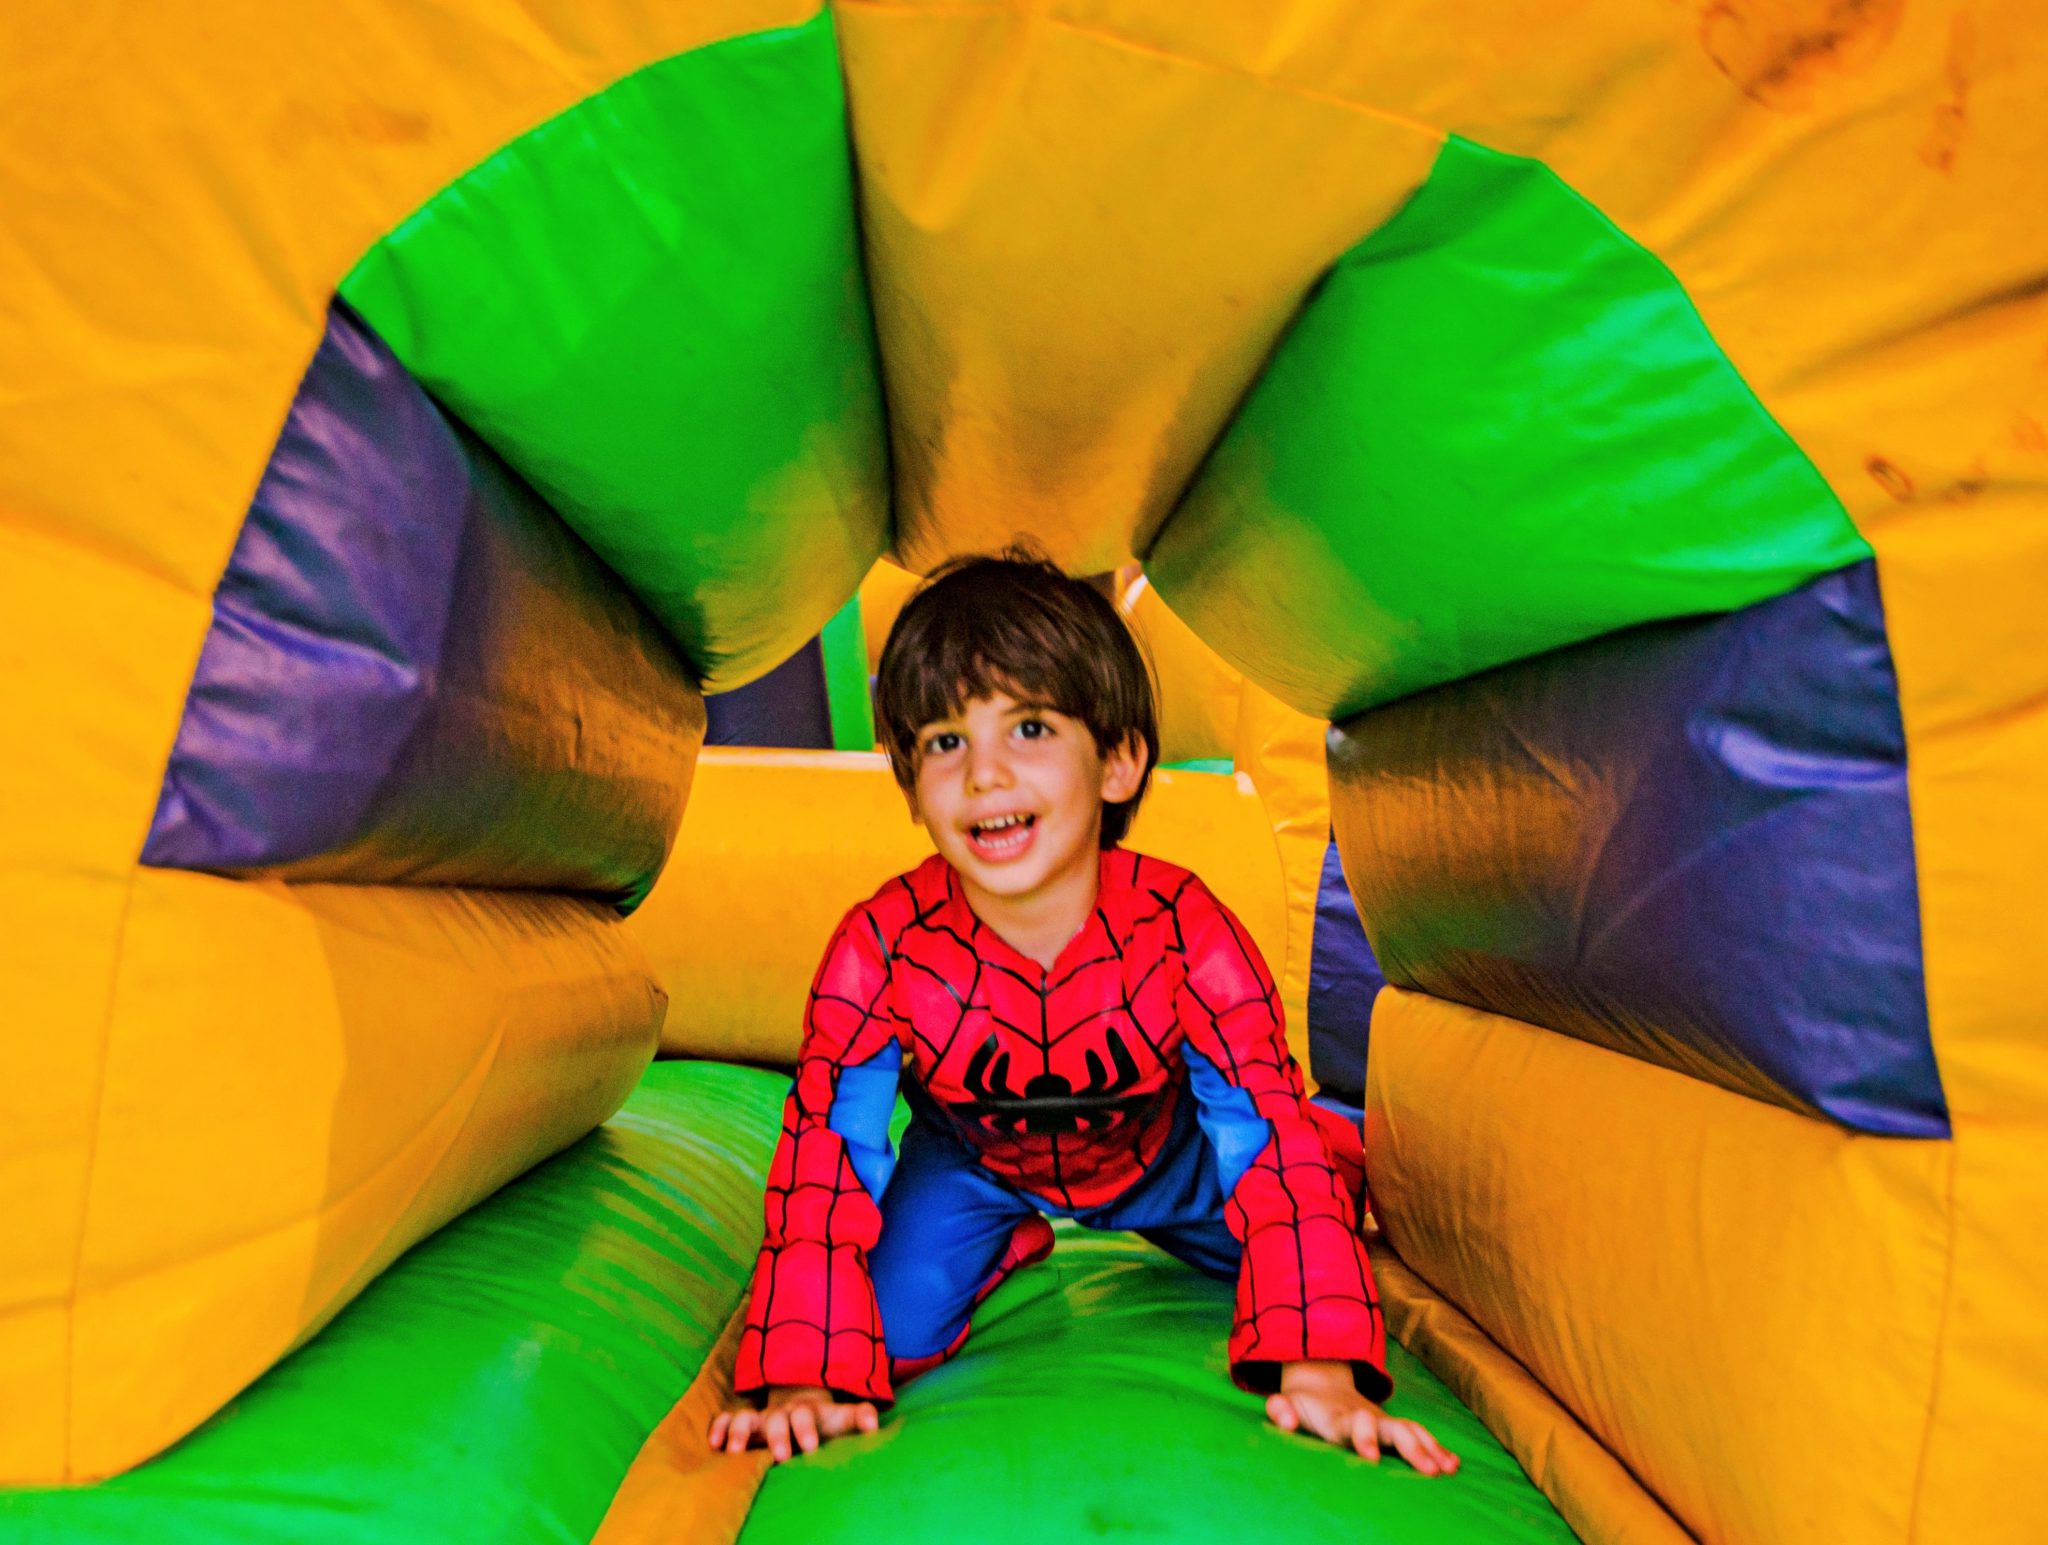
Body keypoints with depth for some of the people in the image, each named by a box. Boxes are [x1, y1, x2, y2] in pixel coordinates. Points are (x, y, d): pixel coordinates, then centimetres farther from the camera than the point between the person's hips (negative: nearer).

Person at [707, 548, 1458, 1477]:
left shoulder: (1185, 932, -35)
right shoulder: (880, 948, -34)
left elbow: (1273, 1141, -32)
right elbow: (824, 1158, -27)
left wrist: (1321, 1374, -38)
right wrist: (802, 1380, -33)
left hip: (1161, 1154, 1)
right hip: (971, 1159, 0)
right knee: (892, 1334, -14)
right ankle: (1011, 1239, 18)